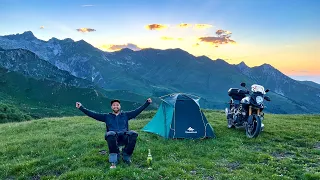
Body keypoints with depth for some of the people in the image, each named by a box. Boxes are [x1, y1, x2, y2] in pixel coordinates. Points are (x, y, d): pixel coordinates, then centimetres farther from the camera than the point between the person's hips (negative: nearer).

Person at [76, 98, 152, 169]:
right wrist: (81, 108, 7)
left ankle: (126, 156, -12)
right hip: (113, 138, -1)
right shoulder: (107, 116, 20)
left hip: (124, 137, 1)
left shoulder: (125, 114, 20)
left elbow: (138, 110, 16)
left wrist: (147, 103, 9)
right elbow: (94, 114, 14)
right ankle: (113, 161, -26)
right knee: (110, 134, -38)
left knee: (133, 134, -32)